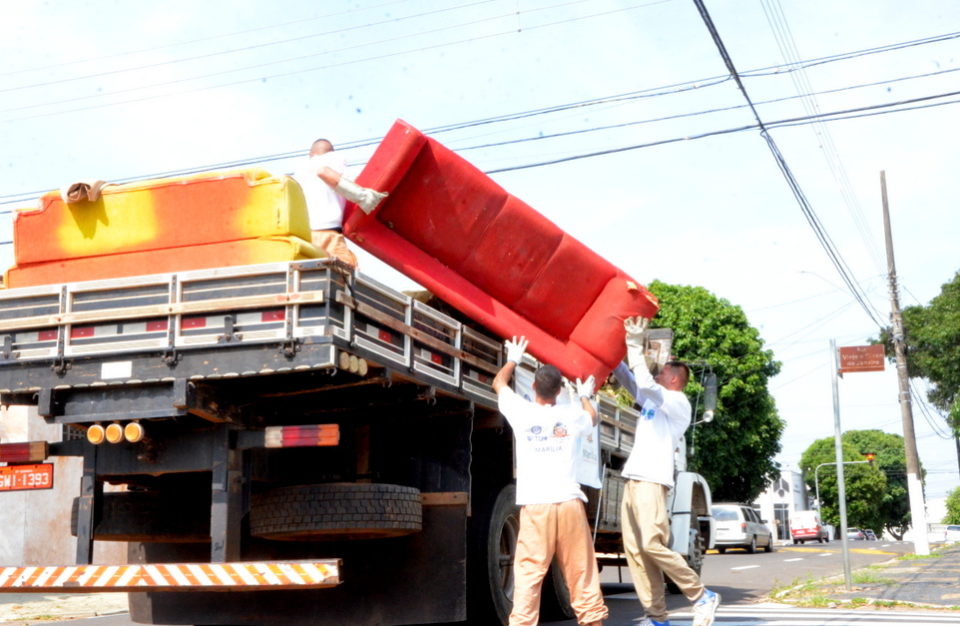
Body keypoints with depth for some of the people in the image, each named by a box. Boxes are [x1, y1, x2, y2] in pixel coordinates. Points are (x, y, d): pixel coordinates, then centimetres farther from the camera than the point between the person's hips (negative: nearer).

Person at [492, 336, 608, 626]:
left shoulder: (522, 412, 2)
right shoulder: (570, 414, 6)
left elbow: (499, 382, 23)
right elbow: (592, 418, 32)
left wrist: (513, 359, 41)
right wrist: (584, 396, 51)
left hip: (535, 505, -1)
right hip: (569, 502, 1)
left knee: (529, 572, -4)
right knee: (581, 569, 8)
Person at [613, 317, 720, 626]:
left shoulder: (678, 402, -3)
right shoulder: (652, 399, 23)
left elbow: (646, 383, -19)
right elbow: (627, 378, 25)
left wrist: (635, 344, -16)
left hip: (652, 481, -9)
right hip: (633, 480, 9)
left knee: (653, 545, -18)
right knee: (634, 550, 1)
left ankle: (703, 596, -4)